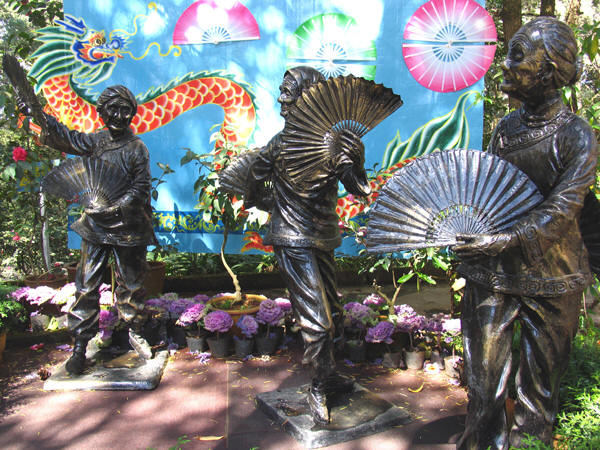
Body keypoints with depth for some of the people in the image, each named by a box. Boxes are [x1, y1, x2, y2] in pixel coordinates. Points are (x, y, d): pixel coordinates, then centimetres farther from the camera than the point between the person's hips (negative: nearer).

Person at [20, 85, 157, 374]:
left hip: (127, 227, -3)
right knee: (87, 285, 3)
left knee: (131, 284, 9)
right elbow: (62, 137, 13)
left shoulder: (137, 148, -3)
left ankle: (135, 332, 28)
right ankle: (80, 345, 13)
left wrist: (115, 208, -21)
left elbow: (141, 190, -9)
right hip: (95, 226, 3)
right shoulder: (95, 142, 9)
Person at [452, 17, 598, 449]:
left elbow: (562, 209, -19)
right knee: (484, 371, 8)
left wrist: (507, 241, -29)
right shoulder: (505, 128, 8)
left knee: (541, 378, 11)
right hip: (492, 271, 4)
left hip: (550, 279, -4)